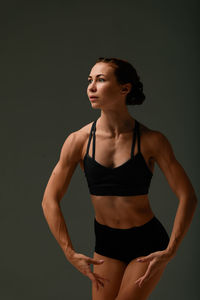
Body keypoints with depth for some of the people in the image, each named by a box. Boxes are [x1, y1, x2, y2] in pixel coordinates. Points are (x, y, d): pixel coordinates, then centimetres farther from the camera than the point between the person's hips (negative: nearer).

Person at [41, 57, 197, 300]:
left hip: (148, 242, -3)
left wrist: (170, 252, -16)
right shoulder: (79, 140, -9)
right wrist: (70, 253, -9)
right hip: (106, 243, 3)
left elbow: (187, 197, -11)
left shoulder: (151, 141, -14)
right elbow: (50, 201, -5)